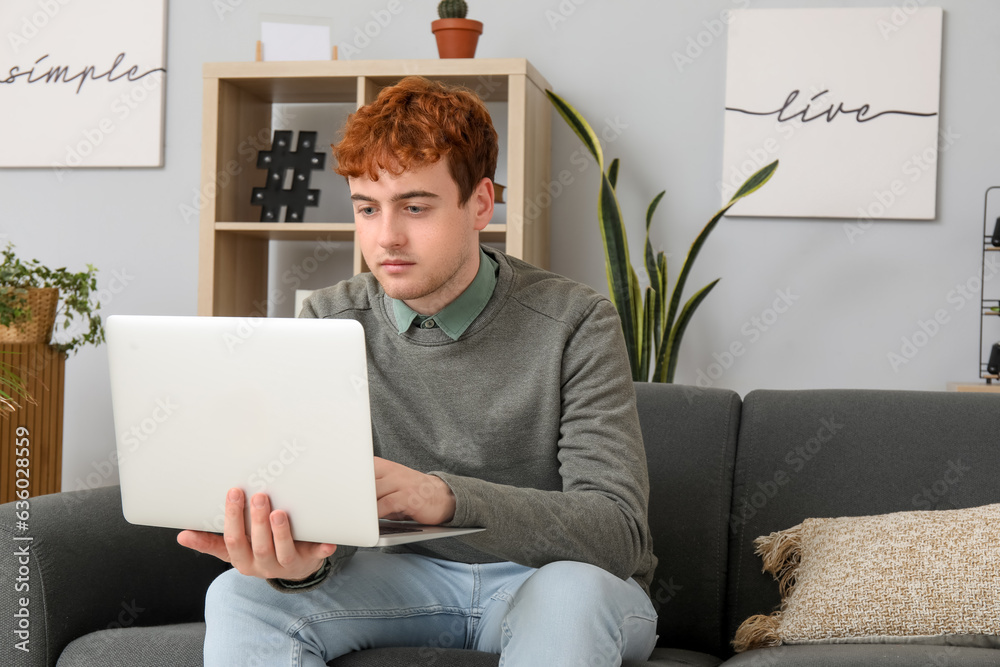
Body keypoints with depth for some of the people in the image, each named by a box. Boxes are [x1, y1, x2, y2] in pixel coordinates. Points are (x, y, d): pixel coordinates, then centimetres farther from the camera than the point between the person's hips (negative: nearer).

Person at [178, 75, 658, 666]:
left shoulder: (575, 325, -16)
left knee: (572, 592, -37)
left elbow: (618, 531, -24)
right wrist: (301, 561, -36)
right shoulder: (330, 322, -4)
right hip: (413, 575, 3)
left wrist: (444, 496, -41)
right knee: (241, 599, -21)